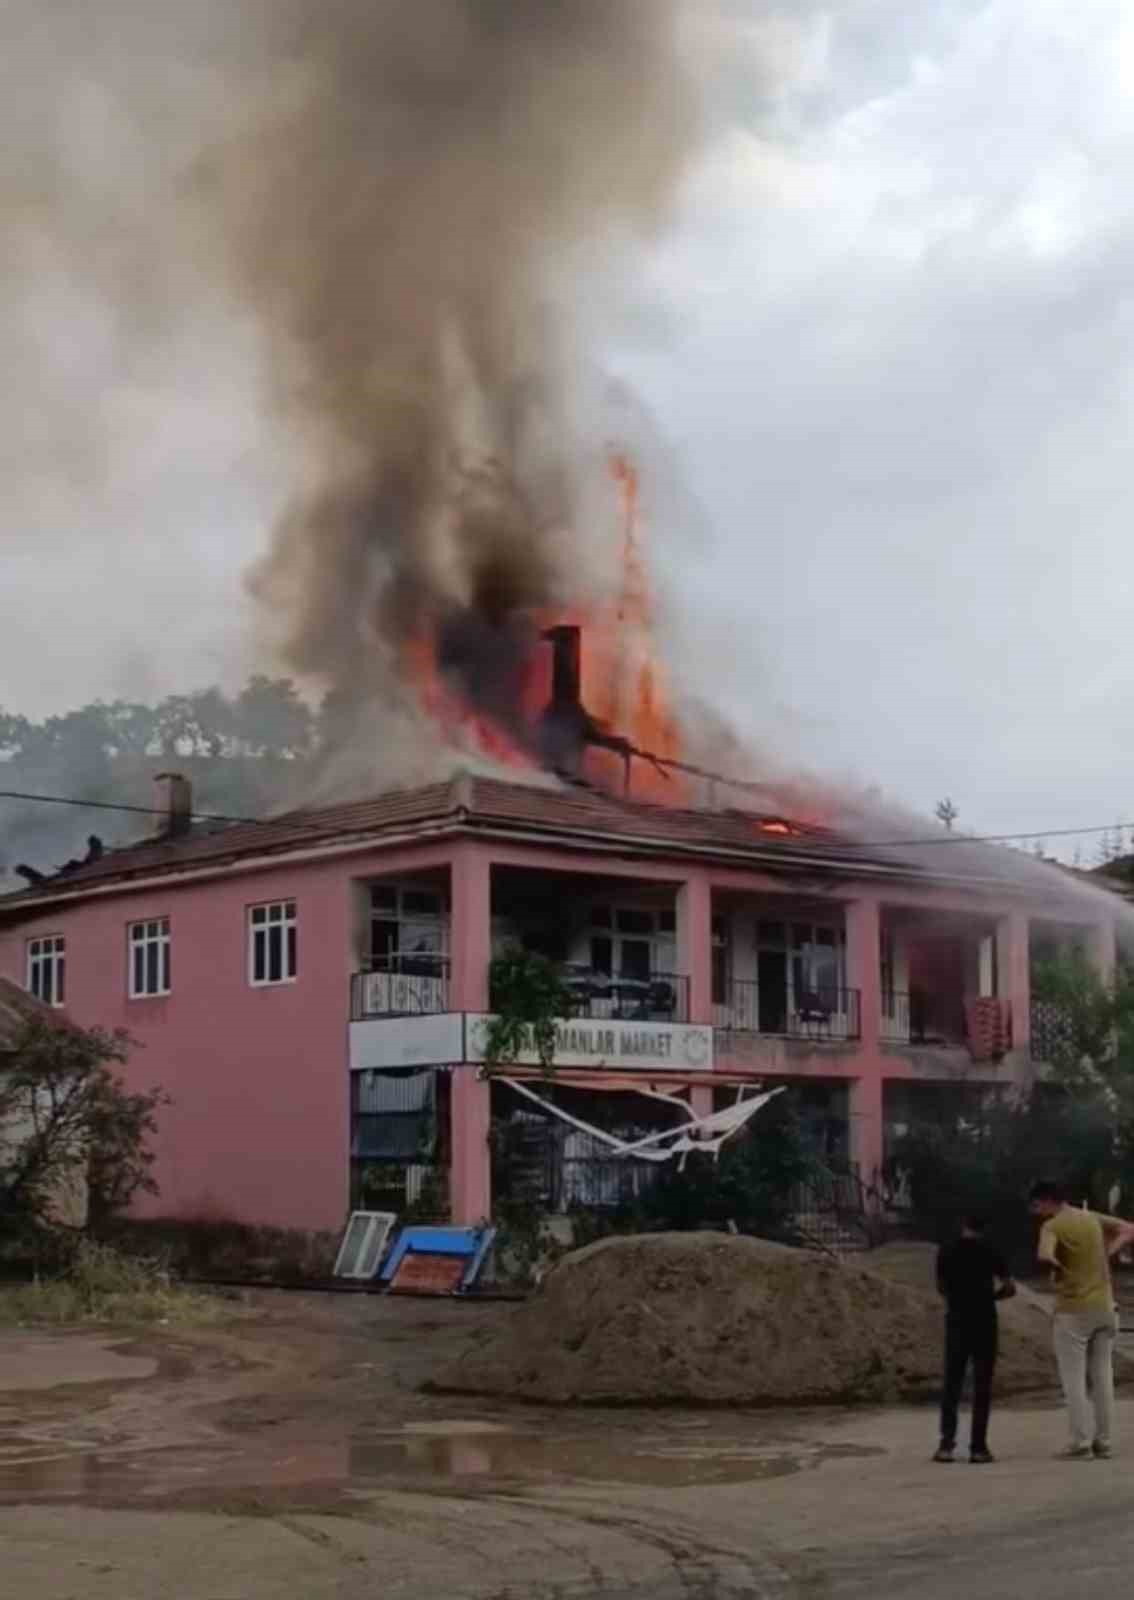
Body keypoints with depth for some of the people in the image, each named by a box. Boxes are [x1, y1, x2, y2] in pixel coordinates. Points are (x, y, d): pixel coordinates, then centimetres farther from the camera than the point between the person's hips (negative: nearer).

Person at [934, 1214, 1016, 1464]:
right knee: (982, 1386, 2)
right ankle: (978, 1447, -1)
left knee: (952, 1384, 7)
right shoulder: (989, 1252, -3)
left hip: (956, 1320, 2)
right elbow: (1010, 1289, -4)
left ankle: (946, 1444, -1)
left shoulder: (946, 1252, 3)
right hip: (984, 1321, -2)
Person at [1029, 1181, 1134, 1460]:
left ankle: (1081, 1443, -3)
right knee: (1102, 1377, 10)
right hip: (1103, 1307, 6)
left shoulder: (1052, 1226, -12)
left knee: (1074, 1379, 0)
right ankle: (1103, 1442, 11)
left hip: (1073, 1311, -6)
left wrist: (1058, 1266, -9)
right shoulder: (1092, 1218, 9)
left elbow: (1044, 1256, -31)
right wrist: (1106, 1255, 8)